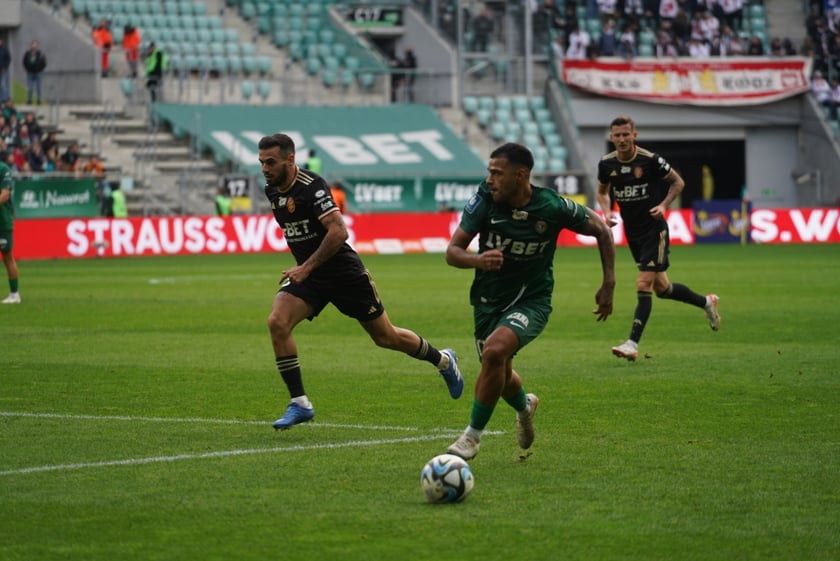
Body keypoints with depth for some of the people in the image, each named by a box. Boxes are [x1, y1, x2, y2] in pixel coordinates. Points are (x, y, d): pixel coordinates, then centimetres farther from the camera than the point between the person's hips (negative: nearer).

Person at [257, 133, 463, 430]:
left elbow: (338, 231, -29)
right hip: (307, 275, 6)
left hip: (343, 272, -6)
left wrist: (307, 267, -31)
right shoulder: (272, 191, 3)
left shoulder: (312, 186, -22)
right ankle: (299, 404, -14)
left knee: (385, 337, 7)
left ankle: (443, 360, 36)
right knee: (277, 322, -19)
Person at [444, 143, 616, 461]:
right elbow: (452, 252, -14)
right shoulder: (484, 200, -15)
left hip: (531, 301, -4)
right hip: (488, 300, 4)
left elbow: (601, 230, -2)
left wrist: (608, 284, -5)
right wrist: (478, 260, -36)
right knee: (500, 377, 17)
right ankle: (524, 406, 56)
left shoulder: (552, 207, -19)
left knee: (494, 351, -31)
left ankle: (472, 436, -14)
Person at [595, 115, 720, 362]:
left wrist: (663, 205, -16)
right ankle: (706, 302, 39)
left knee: (643, 285, -14)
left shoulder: (650, 160, -15)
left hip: (654, 229, -6)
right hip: (632, 231, 6)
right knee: (661, 288, 15)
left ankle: (633, 344, -15)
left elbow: (678, 182, -1)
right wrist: (607, 211, -4)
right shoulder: (606, 164, -3)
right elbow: (602, 191, 16)